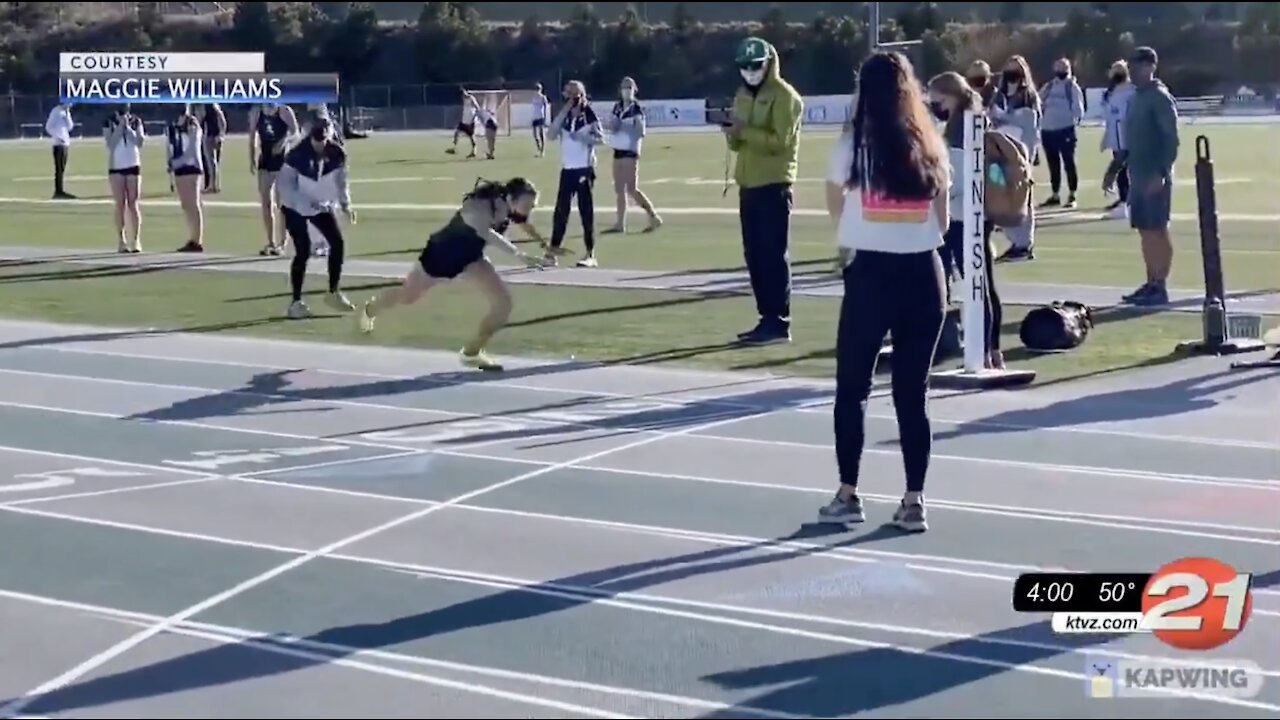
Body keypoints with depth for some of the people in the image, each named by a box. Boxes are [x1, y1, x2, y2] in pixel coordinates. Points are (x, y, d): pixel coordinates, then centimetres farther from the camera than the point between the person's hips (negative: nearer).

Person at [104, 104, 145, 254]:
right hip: (116, 167, -1)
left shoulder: (136, 121, 4)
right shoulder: (109, 122, 0)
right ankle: (121, 241, 1)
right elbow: (110, 144, -10)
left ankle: (136, 240, -3)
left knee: (133, 204, -2)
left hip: (133, 166, 1)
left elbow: (140, 142, -5)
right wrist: (120, 126, -13)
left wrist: (128, 126, -11)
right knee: (120, 204, -2)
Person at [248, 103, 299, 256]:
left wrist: (284, 140, -34)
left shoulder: (285, 111, -8)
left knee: (280, 203, -3)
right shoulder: (255, 113, 3)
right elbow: (253, 137, 7)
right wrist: (252, 160, -1)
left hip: (282, 160, -4)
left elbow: (295, 133, -14)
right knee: (266, 203, 2)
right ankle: (271, 242, 9)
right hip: (265, 160, 4)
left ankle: (281, 243, 3)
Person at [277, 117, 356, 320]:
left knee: (338, 243, 0)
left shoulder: (337, 154, -13)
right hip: (296, 208, -5)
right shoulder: (297, 155, -27)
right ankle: (296, 301, -3)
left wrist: (345, 204, -11)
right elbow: (286, 184, -22)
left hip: (322, 206, 5)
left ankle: (334, 293, 17)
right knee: (303, 251, -13)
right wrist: (306, 205, -31)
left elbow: (340, 180, 1)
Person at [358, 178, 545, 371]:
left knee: (503, 301, -12)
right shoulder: (479, 207, -44)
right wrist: (519, 254, -75)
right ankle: (370, 310, 57)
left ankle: (472, 352, 9)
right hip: (441, 253, -5)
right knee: (406, 297, 21)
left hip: (471, 256, 5)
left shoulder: (511, 209, -23)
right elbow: (487, 234, -65)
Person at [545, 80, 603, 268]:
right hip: (567, 169, 5)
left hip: (584, 169, -5)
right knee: (560, 210, 4)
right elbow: (551, 134, -3)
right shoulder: (564, 116, 11)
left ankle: (590, 254, 2)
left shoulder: (589, 115, -4)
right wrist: (564, 112, -7)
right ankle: (553, 250, 9)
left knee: (586, 211, -2)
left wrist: (581, 137, -21)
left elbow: (600, 137, -11)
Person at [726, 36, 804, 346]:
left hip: (774, 184, -8)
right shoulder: (742, 95, 16)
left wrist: (745, 130, -23)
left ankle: (779, 323, -6)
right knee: (755, 255, 9)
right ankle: (767, 319, 14)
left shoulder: (784, 96, -9)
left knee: (774, 255, -7)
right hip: (748, 185, 8)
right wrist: (732, 132, -5)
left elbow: (779, 141, -18)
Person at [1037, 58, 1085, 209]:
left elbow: (1078, 106, -9)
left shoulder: (1073, 87, -2)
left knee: (1069, 163, -3)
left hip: (1066, 129, -5)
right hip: (1048, 129, 5)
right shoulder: (1048, 87, 12)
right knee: (1053, 164, 13)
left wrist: (1078, 117, -25)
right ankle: (1055, 195, 22)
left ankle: (1072, 196, 2)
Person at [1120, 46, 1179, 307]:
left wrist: (1161, 173, -23)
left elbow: (1171, 139, -16)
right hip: (1138, 175, 9)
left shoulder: (1160, 98, -11)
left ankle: (1160, 287, -5)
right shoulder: (1136, 98, 15)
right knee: (1145, 230, 10)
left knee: (1158, 230, -6)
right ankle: (1151, 284, 15)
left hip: (1155, 177, -9)